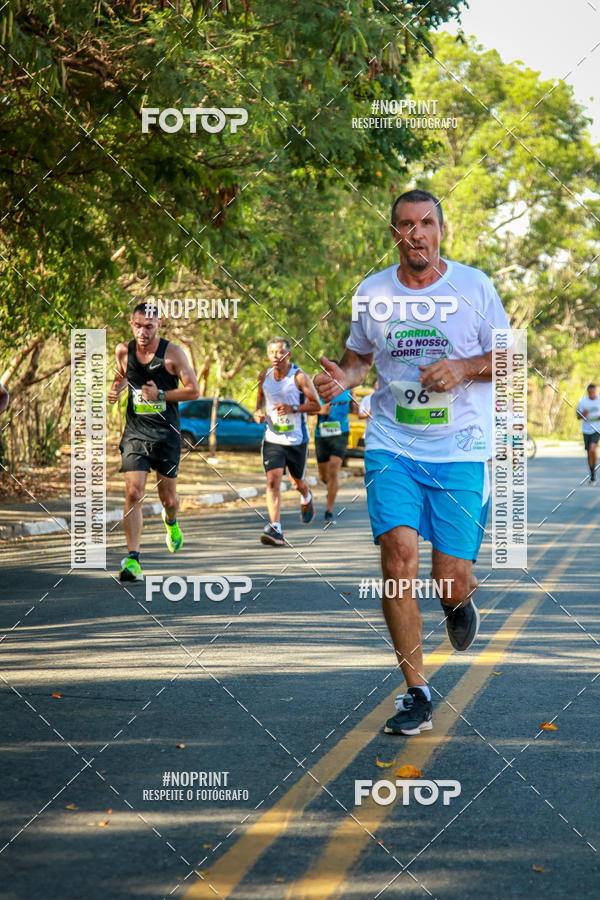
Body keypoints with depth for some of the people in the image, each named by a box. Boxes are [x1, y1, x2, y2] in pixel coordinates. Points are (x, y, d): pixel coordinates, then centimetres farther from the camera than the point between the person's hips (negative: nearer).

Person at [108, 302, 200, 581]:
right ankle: (132, 560, -13)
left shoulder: (173, 353, -7)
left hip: (166, 435, -1)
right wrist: (115, 389, 1)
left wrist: (160, 395, -15)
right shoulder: (123, 351, 1)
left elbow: (193, 390, -5)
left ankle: (171, 522, 48)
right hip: (135, 433, 1)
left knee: (168, 497, 9)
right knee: (134, 494, -14)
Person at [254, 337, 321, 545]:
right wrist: (258, 412, 2)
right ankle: (275, 530, -20)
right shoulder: (265, 376, 1)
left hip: (297, 440, -2)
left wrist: (293, 408, -22)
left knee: (297, 483, 15)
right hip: (272, 439, 2)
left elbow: (316, 405, -8)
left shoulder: (299, 377, -11)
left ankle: (306, 498, 53)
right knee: (272, 481, -16)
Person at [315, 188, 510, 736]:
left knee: (451, 582, -4)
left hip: (461, 449, -1)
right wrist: (342, 378, -2)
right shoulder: (372, 292, 5)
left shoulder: (473, 286, 0)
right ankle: (417, 694, -3)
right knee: (398, 554, -15)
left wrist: (463, 367, -13)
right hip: (392, 447, 1)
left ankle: (461, 602, 37)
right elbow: (360, 356, 20)